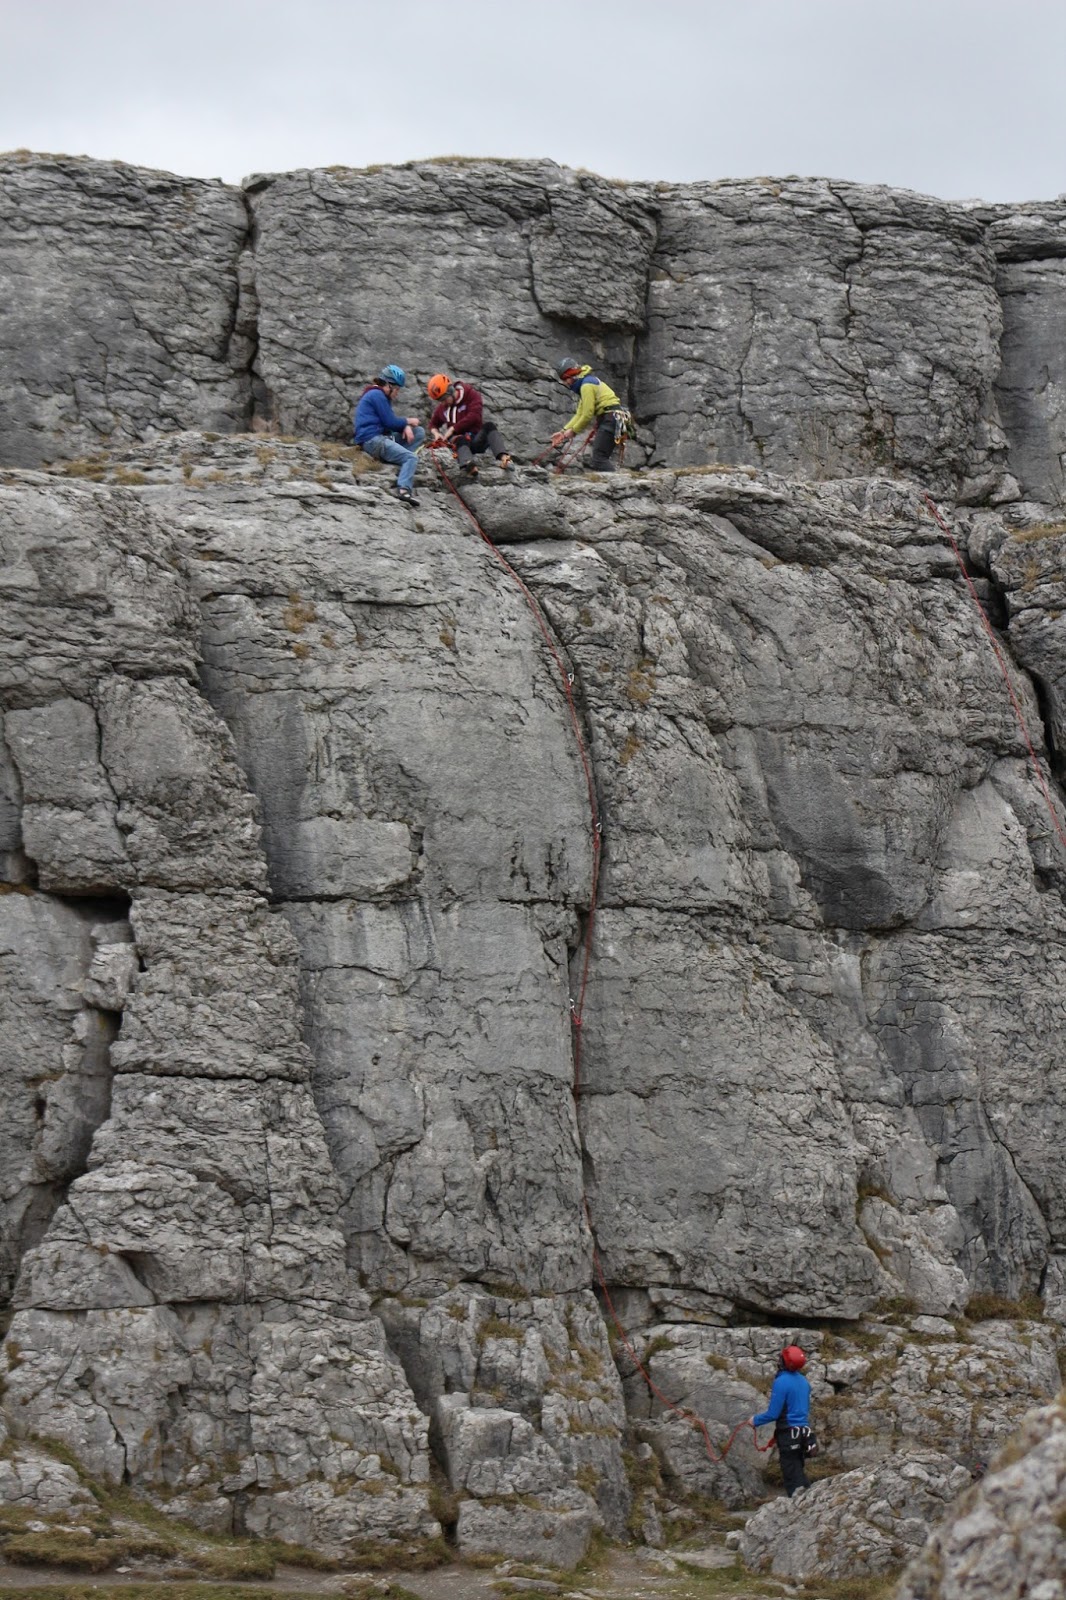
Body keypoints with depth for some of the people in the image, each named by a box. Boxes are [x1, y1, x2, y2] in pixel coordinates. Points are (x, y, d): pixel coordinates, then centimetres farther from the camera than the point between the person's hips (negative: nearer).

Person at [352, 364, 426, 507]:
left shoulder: (382, 396, 21)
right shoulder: (377, 395, -10)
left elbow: (392, 420, 20)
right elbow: (390, 422, -14)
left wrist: (406, 427, -1)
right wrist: (408, 421, 3)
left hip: (380, 436, 10)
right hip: (371, 440, -10)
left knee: (419, 432, 10)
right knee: (411, 458, -23)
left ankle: (400, 464, -8)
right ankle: (403, 489, -42)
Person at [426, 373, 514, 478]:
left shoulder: (471, 395, -1)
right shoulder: (442, 408, 12)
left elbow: (474, 416, -16)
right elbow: (433, 424, 27)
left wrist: (452, 429, -16)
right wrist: (436, 433, 2)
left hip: (478, 439, -1)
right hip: (460, 441, 1)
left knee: (488, 424, -32)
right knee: (460, 440, -37)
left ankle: (503, 458, -52)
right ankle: (470, 467, -71)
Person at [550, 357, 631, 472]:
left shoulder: (587, 385, -11)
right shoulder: (583, 385, 22)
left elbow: (587, 414, -15)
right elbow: (579, 414, 20)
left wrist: (573, 431, -3)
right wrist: (564, 431, 12)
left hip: (611, 418, -11)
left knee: (599, 457, -18)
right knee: (602, 458, 10)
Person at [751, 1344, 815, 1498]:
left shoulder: (781, 1382, -16)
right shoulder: (803, 1381, 8)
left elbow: (773, 1414, -16)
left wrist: (756, 1421, 0)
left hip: (788, 1435, -7)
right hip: (804, 1432, 8)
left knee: (792, 1478, -3)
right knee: (800, 1474, 17)